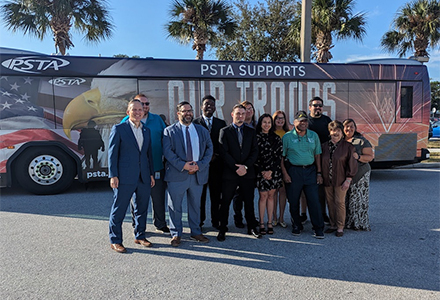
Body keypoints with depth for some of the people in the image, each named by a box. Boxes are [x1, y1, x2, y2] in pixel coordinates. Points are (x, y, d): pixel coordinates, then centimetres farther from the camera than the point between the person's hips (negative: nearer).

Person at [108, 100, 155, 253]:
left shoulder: (146, 130, 13)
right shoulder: (118, 129, -2)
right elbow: (112, 153, -4)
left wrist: (151, 174, 11)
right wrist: (113, 175, -10)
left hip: (144, 178, 5)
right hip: (125, 177, -5)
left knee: (142, 208, 14)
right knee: (118, 210, 4)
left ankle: (140, 236, 30)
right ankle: (115, 241, 18)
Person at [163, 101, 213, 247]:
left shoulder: (202, 130, 12)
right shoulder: (169, 131, 2)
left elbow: (209, 149, 5)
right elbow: (167, 151, -7)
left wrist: (199, 165, -10)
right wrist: (183, 165, -17)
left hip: (198, 174, 3)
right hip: (177, 175, -3)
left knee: (195, 205, 14)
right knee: (175, 206, 5)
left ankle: (196, 232, 30)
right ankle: (176, 234, 21)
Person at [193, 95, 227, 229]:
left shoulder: (221, 123, 11)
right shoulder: (194, 123, 1)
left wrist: (216, 156, -7)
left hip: (216, 164, 2)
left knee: (216, 195, 7)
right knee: (200, 194, 7)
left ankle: (216, 221, 20)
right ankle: (199, 221, 20)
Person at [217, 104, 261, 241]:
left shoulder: (251, 131, 11)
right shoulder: (225, 131, 2)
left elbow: (255, 151, 3)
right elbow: (224, 152, -7)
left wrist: (245, 166, -10)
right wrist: (236, 168, -13)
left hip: (248, 173, 3)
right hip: (229, 173, -2)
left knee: (249, 202, 11)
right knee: (225, 202, 3)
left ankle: (252, 227, 26)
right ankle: (222, 230, 15)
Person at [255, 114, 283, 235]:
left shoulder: (276, 138, 8)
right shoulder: (255, 137, 0)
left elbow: (279, 156, 3)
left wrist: (271, 171, -7)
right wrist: (262, 171, -8)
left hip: (274, 172, 2)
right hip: (260, 172, -2)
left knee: (271, 196, 6)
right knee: (263, 196, -2)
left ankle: (270, 223, 13)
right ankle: (262, 223, 7)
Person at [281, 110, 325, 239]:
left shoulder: (313, 135, 8)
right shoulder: (287, 137, -2)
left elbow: (317, 154, 11)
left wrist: (319, 173, 6)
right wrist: (285, 174, -8)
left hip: (310, 170, 2)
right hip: (293, 171, -2)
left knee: (314, 200, -1)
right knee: (293, 201, 6)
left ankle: (318, 228, 12)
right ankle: (297, 226, 24)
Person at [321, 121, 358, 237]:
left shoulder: (348, 147, -4)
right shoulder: (324, 146, 6)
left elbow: (351, 164, -4)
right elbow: (320, 163, 12)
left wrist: (348, 180, -9)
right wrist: (320, 177, 7)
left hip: (340, 181, -3)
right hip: (327, 181, 4)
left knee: (339, 202, 0)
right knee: (330, 203, 9)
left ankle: (340, 227, 13)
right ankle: (333, 225, 22)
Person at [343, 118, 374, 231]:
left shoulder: (361, 141, -2)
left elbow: (370, 156, -5)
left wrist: (358, 157, -21)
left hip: (359, 174, -4)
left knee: (358, 198, -2)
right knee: (344, 199, 4)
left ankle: (359, 223, 11)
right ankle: (346, 221, 16)